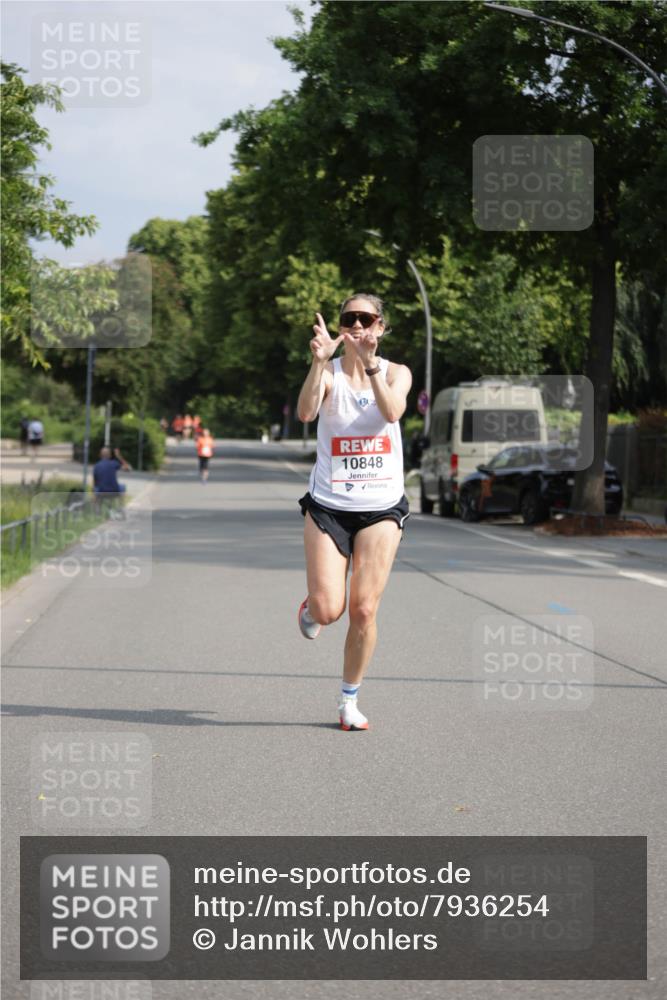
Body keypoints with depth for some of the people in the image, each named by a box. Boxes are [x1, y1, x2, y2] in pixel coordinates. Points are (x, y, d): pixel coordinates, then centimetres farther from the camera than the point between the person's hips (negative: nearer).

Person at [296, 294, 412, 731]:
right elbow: (306, 412, -23)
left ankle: (350, 700, 15)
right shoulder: (330, 373, -3)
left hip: (381, 508, 1)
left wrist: (370, 364, -34)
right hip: (328, 506, -1)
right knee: (328, 610, -9)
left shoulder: (396, 372, 1)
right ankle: (311, 608, 29)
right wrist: (319, 363, -37)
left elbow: (392, 411, -21)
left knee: (364, 610, -2)